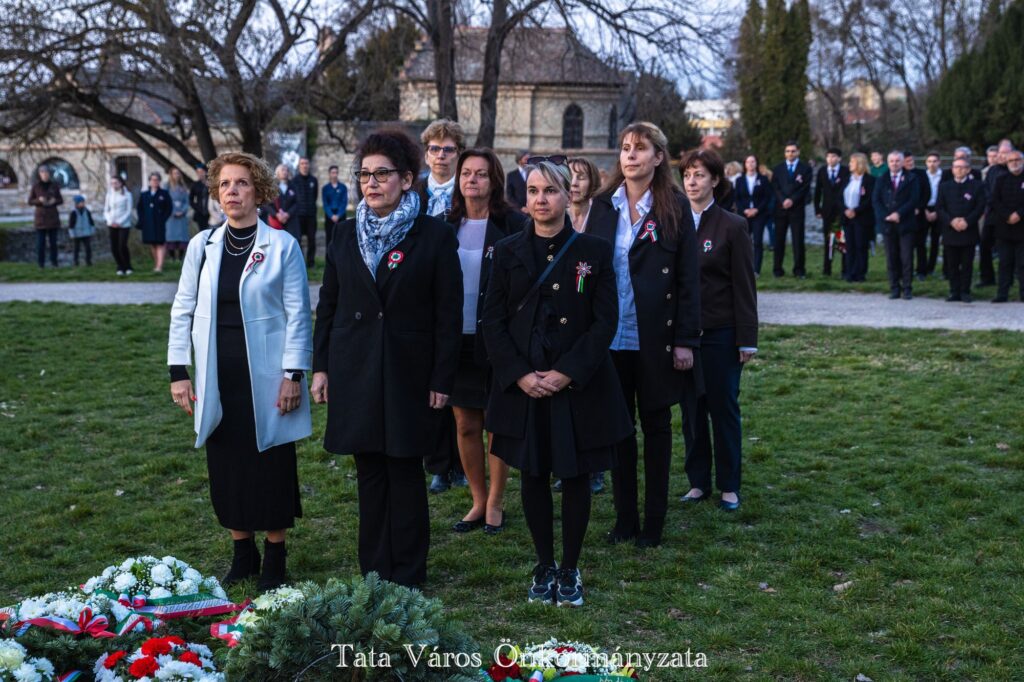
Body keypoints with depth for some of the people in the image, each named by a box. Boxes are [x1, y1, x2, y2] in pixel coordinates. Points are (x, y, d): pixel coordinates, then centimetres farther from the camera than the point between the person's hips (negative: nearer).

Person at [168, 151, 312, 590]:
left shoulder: (282, 245, -4)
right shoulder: (202, 245, 4)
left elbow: (297, 314, -5)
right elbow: (183, 310, 8)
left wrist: (294, 375, -10)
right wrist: (178, 372, 3)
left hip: (266, 376, -3)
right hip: (217, 379, 3)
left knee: (271, 467, 3)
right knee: (226, 468, 9)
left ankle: (275, 557, 17)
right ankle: (242, 554, 23)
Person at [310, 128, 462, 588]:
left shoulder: (435, 237, -4)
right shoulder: (346, 235, 8)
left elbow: (448, 314, -5)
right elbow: (328, 304, 11)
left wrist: (442, 379, -8)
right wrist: (320, 366, 5)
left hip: (408, 374, -3)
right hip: (356, 374, 4)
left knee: (405, 473, 3)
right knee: (370, 476, 9)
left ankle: (407, 578, 15)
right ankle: (374, 573, 19)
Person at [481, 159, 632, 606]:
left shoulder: (593, 251, 0)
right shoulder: (508, 252, 5)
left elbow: (605, 322, -4)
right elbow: (493, 322, 2)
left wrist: (566, 373, -14)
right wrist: (520, 375, -11)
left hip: (579, 385, -1)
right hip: (523, 386, 2)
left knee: (576, 477, 5)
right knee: (532, 477, 8)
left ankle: (570, 569, 20)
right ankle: (544, 566, 24)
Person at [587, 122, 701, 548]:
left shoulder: (674, 207, -3)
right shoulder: (603, 205, 5)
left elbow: (689, 277, -4)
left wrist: (686, 340, -9)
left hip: (655, 337, -3)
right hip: (610, 336, 3)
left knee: (656, 426, 8)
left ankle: (654, 522, 17)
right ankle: (625, 518, 19)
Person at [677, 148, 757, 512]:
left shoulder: (732, 227, -4)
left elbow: (745, 286, -4)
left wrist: (747, 339, -7)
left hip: (720, 332, -3)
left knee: (723, 407, 4)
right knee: (691, 408, 9)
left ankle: (729, 486, 15)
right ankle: (698, 482, 19)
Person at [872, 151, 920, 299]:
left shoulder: (911, 179, 5)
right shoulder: (881, 180, 12)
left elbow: (913, 200, -4)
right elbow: (875, 200, 4)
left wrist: (899, 214, -14)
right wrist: (886, 216, -10)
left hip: (905, 224, -2)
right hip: (887, 224, 2)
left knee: (907, 258, -4)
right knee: (891, 258, 3)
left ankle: (907, 288, 1)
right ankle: (894, 288, 8)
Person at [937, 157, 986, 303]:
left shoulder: (977, 186, 4)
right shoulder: (944, 187, 10)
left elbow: (980, 207, -2)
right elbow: (939, 208, 4)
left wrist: (967, 221, -15)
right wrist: (951, 221, -12)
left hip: (968, 231, -2)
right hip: (950, 231, 2)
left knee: (967, 264, 2)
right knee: (952, 265, 4)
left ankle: (965, 292, 8)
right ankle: (954, 292, 10)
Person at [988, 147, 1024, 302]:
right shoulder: (1001, 180, 11)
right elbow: (995, 201, 2)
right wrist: (1008, 215, -11)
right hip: (1004, 228, 2)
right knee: (1005, 263, 4)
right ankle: (1002, 293, 6)